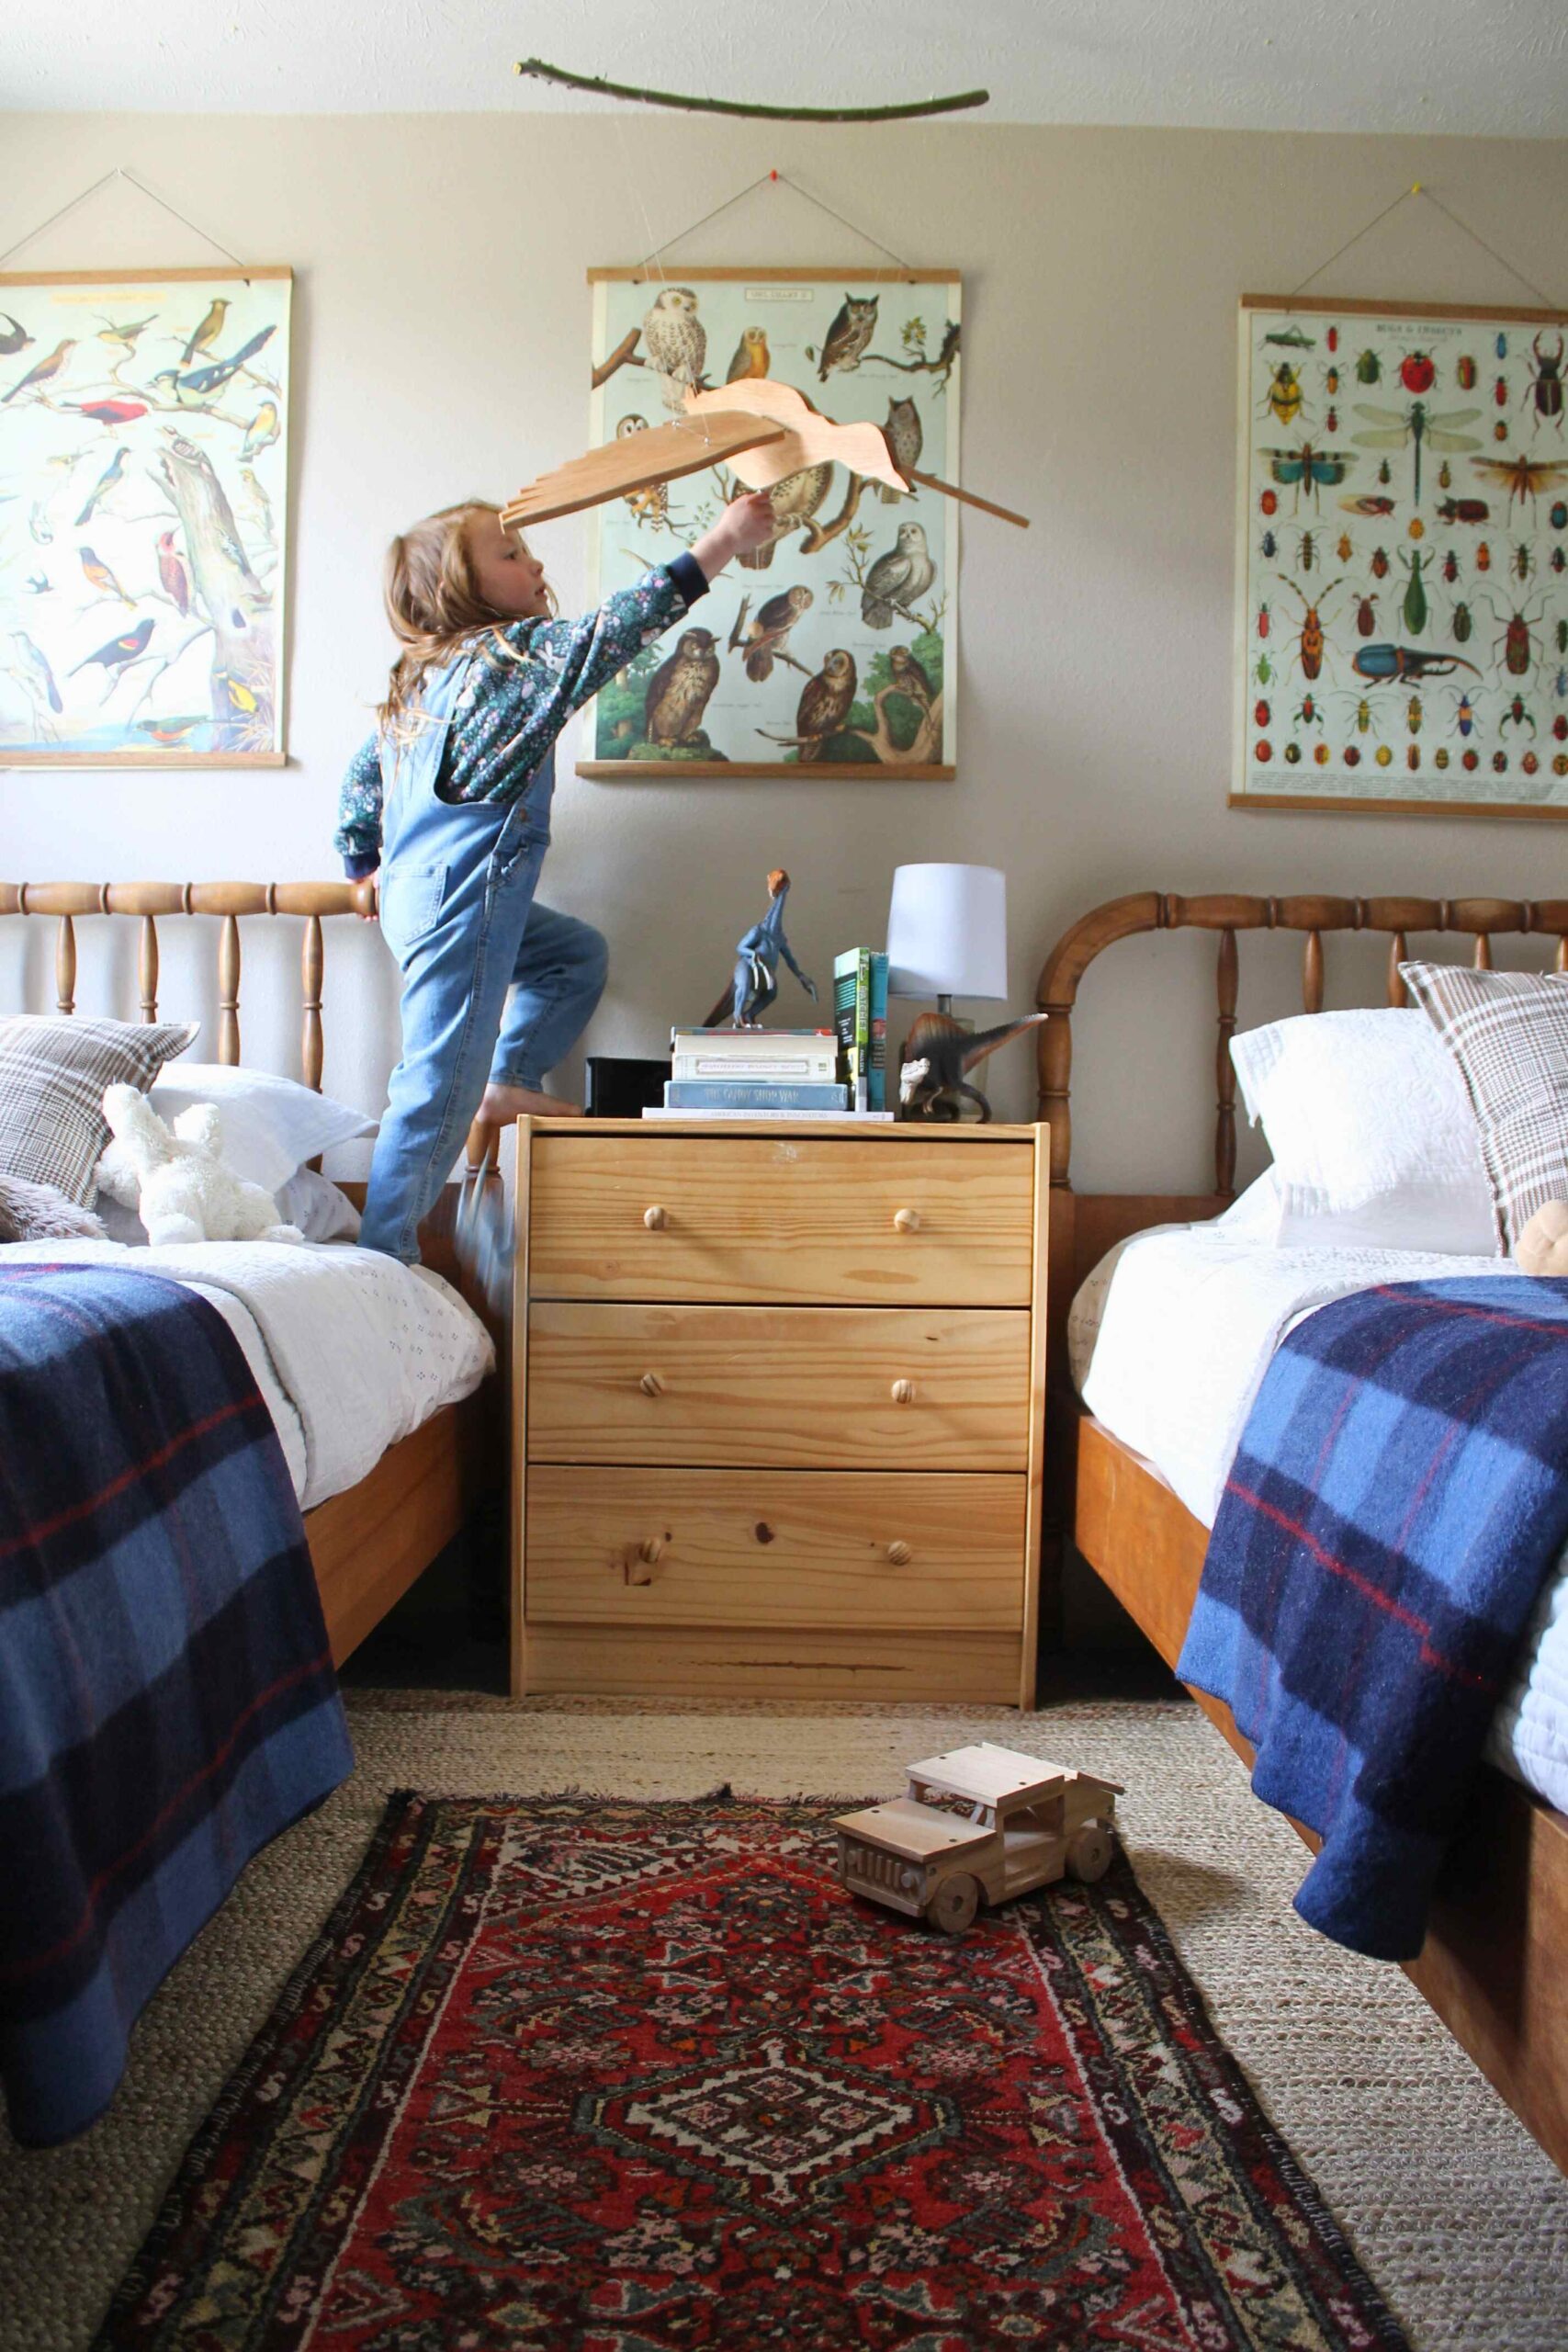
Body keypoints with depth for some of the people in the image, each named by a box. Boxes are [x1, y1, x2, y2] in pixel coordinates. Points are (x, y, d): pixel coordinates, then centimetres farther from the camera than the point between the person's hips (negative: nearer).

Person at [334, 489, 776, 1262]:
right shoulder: (514, 652, -9)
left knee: (578, 952, 26)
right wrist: (722, 542, -16)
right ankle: (385, 1256, -2)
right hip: (457, 903, -10)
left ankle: (506, 1081, 20)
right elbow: (615, 630, -18)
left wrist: (361, 863, 35)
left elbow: (361, 775, 22)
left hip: (416, 893, 10)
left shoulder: (422, 677, 16)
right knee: (440, 1087, -6)